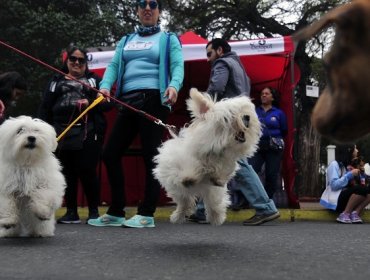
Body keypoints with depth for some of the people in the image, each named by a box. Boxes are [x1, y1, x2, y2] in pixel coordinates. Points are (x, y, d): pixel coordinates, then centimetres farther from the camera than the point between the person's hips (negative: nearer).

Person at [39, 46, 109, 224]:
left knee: (87, 172, -7)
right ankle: (71, 212, 11)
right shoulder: (56, 81, 20)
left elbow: (107, 103, 5)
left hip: (88, 134, -2)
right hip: (62, 134, 3)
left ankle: (94, 211, 5)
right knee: (67, 173, 3)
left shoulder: (94, 80, 16)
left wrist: (90, 104, -12)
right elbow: (45, 109, 13)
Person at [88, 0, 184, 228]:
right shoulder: (126, 41, 24)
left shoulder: (169, 39, 11)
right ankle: (116, 212, 12)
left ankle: (147, 214, -1)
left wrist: (174, 85, -25)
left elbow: (178, 65, -4)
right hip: (128, 102, 5)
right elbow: (114, 66, 12)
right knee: (111, 154, 2)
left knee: (151, 155, -6)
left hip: (154, 100, -5)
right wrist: (105, 86, -9)